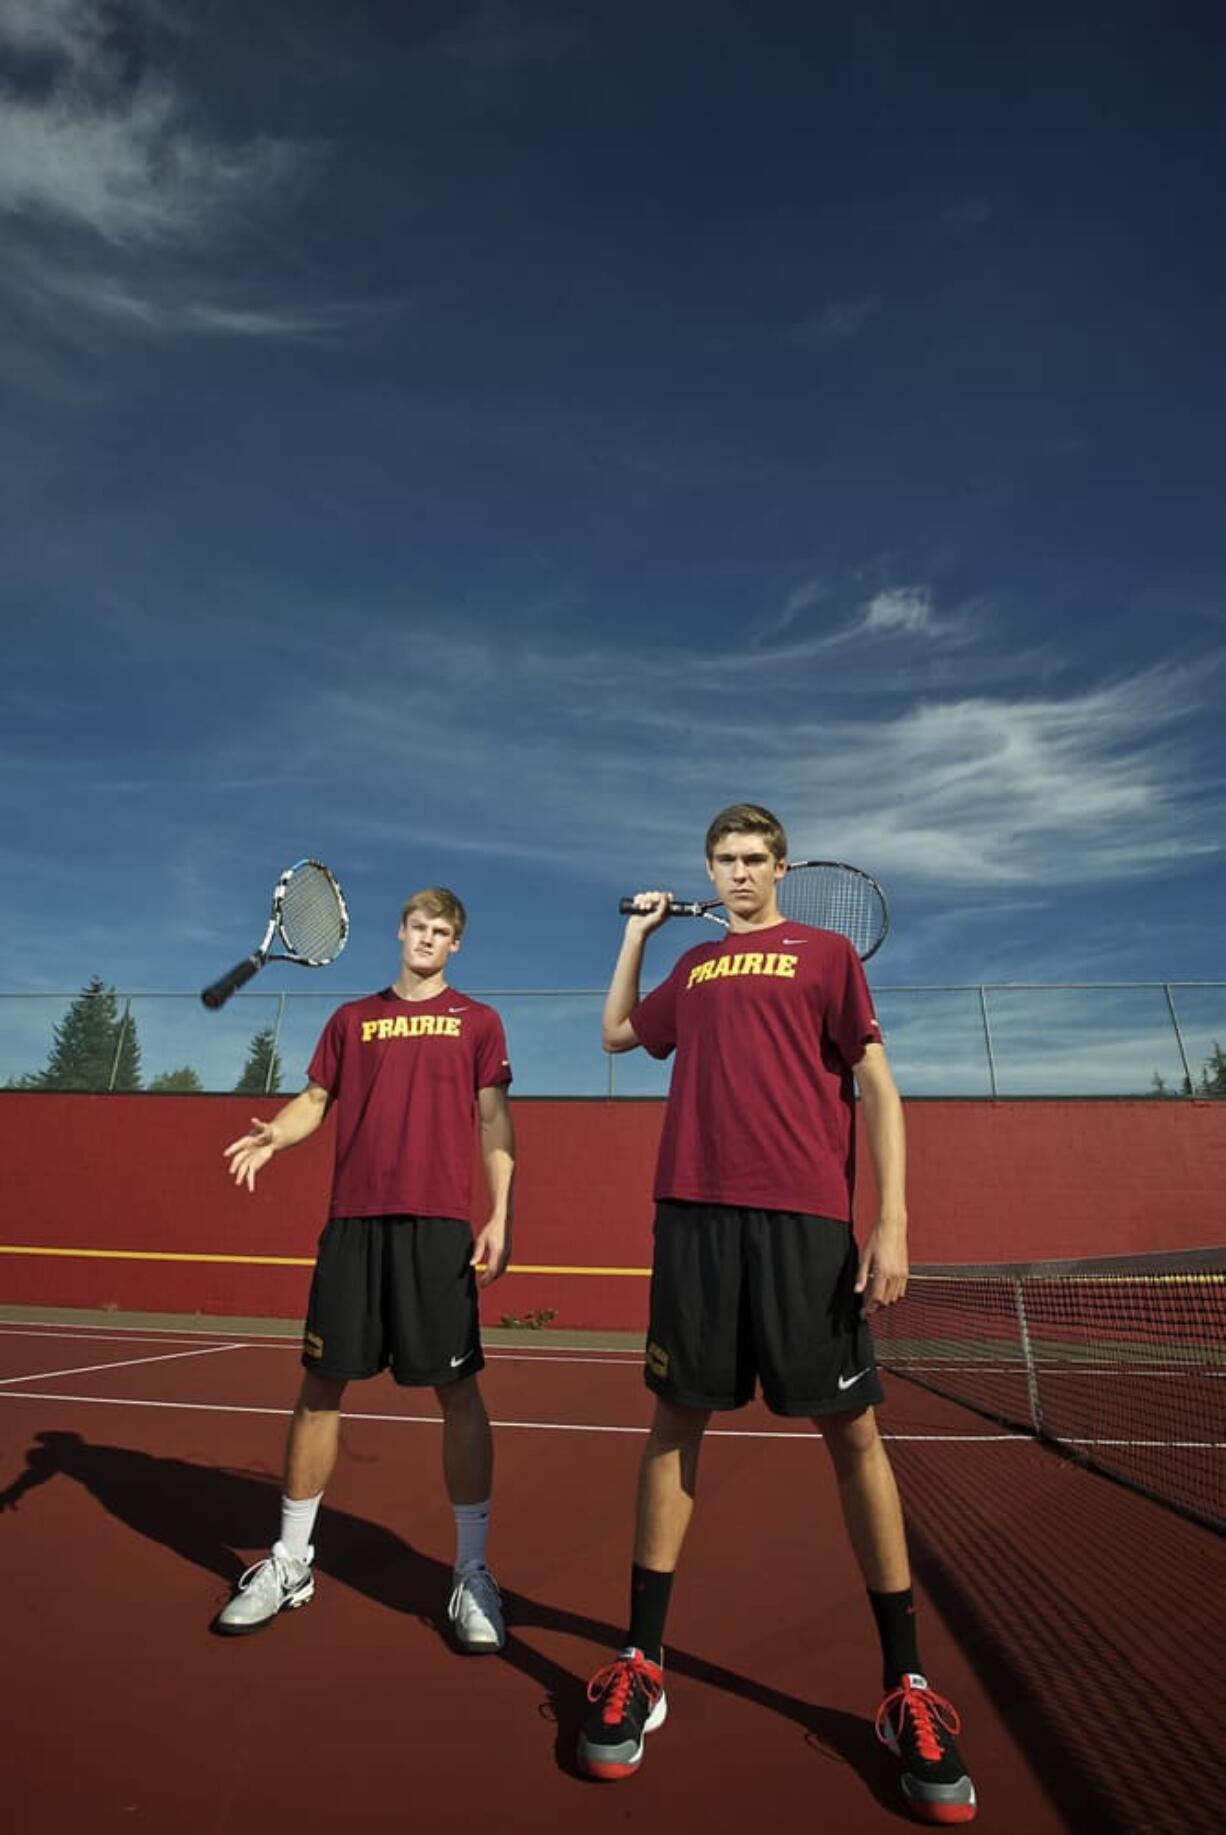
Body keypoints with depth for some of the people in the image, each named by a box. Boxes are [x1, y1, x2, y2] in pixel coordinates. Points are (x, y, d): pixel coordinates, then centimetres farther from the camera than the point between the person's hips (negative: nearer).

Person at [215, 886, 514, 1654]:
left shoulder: (477, 1022, 7)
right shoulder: (352, 1019, 15)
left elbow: (494, 1120, 2)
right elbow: (315, 1100, 13)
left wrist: (500, 1216, -7)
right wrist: (272, 1136, -9)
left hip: (439, 1224, -2)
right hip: (353, 1220, 3)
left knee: (458, 1389, 0)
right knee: (322, 1384, 10)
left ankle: (473, 1572, 16)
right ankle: (290, 1562, 29)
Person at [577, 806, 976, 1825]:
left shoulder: (826, 952, 7)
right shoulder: (693, 966, 18)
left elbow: (876, 1084, 1)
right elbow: (618, 1030, 33)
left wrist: (893, 1219, -9)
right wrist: (638, 932, 27)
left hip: (807, 1217, -3)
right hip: (695, 1212, 3)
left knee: (852, 1429, 3)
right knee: (677, 1420, 8)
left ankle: (906, 1684, 20)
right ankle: (641, 1662, 21)